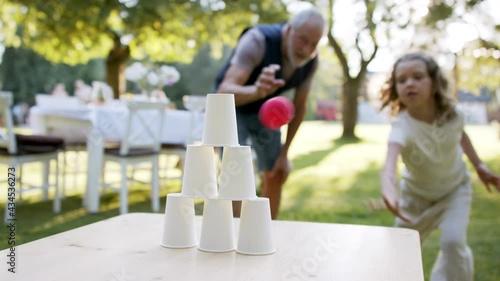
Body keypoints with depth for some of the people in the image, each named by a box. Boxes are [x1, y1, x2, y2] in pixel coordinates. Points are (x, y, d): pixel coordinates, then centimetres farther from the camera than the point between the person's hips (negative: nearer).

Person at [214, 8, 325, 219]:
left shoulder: (311, 61, -19)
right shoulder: (257, 41, -36)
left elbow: (299, 107, -5)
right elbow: (224, 92, -48)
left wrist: (284, 152, -5)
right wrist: (255, 91, -69)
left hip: (264, 110, 5)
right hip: (232, 107, -5)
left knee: (276, 176, 9)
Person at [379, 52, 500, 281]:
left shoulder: (451, 114, -24)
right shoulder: (402, 127, -37)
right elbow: (390, 164, -59)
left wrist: (479, 165, 4)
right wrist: (389, 188, -79)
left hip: (455, 189, 1)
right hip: (417, 194, -1)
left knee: (453, 241, -20)